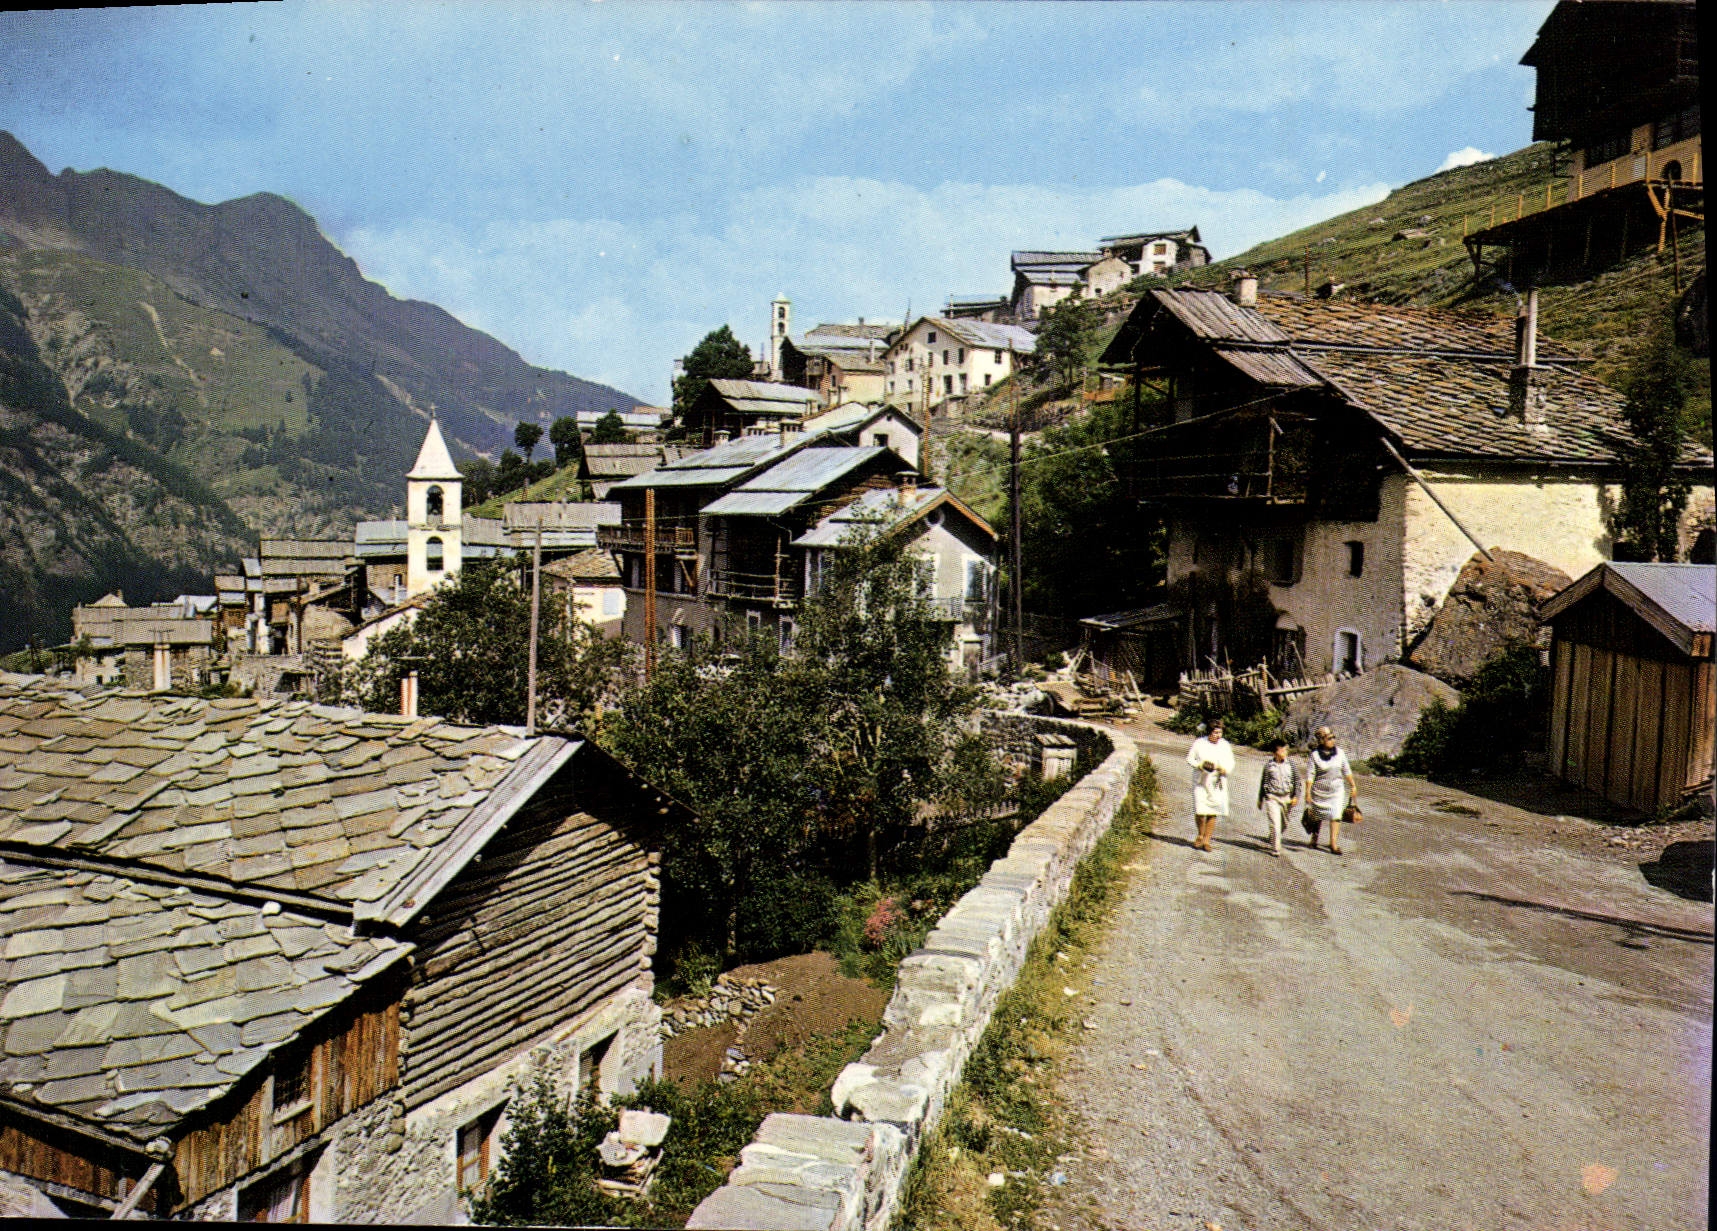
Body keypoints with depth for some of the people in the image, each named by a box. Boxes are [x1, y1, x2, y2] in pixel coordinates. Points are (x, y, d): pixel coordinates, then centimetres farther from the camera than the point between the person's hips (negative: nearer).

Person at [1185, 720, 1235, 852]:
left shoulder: (1225, 745, 4)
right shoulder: (1199, 743, -3)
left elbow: (1231, 763, 10)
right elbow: (1189, 759, 2)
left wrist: (1224, 770, -12)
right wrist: (1201, 765, -15)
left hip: (1217, 784, 2)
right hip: (1201, 782, -2)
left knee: (1213, 814, 0)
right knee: (1200, 812, -7)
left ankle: (1206, 840, 13)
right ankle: (1200, 836, 19)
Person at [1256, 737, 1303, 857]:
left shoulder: (1291, 764, 0)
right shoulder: (1268, 765, -4)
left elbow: (1299, 781, 5)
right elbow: (1263, 783, 5)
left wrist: (1296, 796, -3)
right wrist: (1260, 799, 11)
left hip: (1286, 798, 3)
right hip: (1272, 798, -3)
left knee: (1284, 823, 15)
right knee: (1275, 824, -11)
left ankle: (1273, 839, 40)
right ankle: (1275, 849, -4)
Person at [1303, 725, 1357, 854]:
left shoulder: (1340, 753, -1)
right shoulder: (1315, 755, -10)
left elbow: (1347, 771, 10)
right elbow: (1310, 775, -10)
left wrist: (1353, 787, 11)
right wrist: (1308, 793, -12)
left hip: (1337, 790, 2)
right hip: (1319, 791, -2)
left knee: (1336, 816, -8)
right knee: (1317, 816, 12)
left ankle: (1333, 844, -6)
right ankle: (1314, 839, 33)